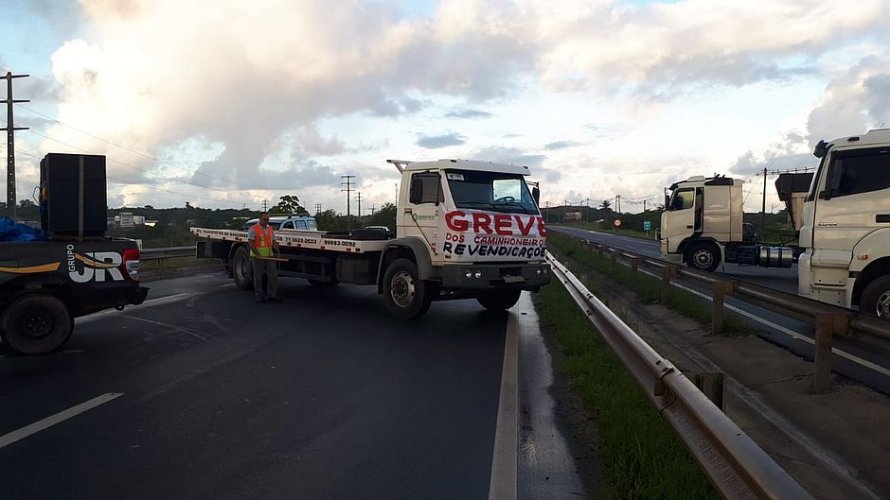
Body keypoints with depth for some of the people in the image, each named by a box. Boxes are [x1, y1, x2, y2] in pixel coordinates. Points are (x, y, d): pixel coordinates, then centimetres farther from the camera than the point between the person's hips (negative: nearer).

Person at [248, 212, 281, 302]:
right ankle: (259, 296, 12)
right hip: (258, 257, -5)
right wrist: (257, 254, -20)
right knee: (258, 277, 3)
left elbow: (274, 242, 15)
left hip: (269, 256, 5)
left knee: (273, 275, -1)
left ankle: (272, 295, 5)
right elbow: (251, 243, -11)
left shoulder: (270, 229, 13)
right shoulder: (253, 229, -5)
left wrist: (277, 252, 0)